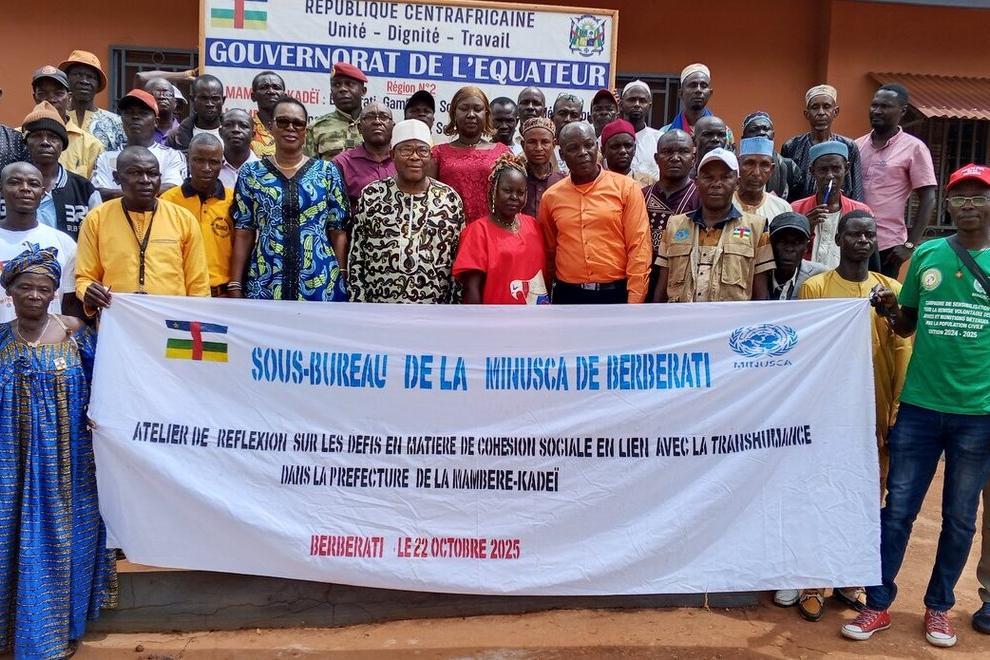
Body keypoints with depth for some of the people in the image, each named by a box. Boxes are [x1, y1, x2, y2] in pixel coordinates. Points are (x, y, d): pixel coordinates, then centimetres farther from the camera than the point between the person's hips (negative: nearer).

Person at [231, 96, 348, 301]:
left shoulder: (327, 171, 5)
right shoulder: (250, 173, 6)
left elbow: (338, 232, 5)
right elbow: (243, 232, 5)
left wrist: (342, 280, -1)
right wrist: (235, 286, -1)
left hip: (321, 283, 0)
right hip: (264, 284, 0)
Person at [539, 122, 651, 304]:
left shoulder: (626, 188, -2)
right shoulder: (551, 197, 5)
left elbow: (638, 248, -6)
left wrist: (634, 300, -11)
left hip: (616, 294, -2)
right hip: (568, 295, 2)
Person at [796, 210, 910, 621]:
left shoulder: (892, 290, 6)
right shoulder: (814, 288, -1)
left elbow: (903, 353, 4)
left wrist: (897, 414, -1)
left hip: (875, 414, 3)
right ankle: (813, 583, 15)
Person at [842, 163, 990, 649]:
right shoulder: (926, 255, 3)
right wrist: (889, 309, -10)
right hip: (919, 405, 1)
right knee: (898, 509, 5)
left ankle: (939, 607, 28)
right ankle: (878, 604, 18)